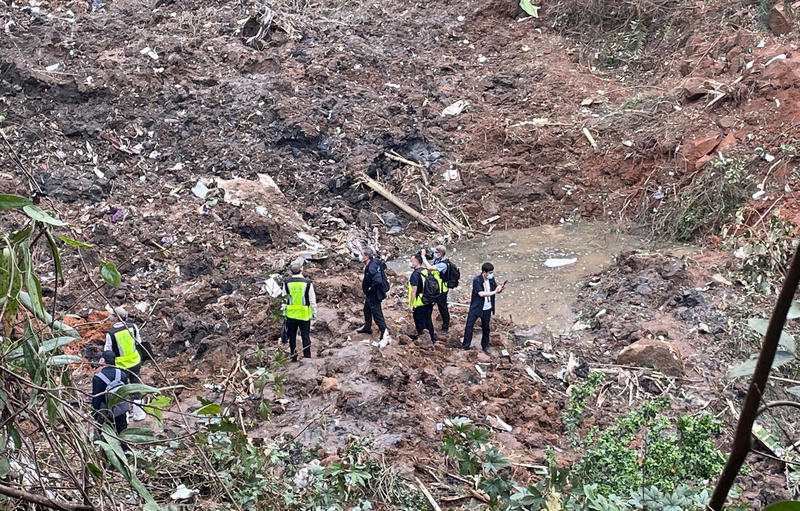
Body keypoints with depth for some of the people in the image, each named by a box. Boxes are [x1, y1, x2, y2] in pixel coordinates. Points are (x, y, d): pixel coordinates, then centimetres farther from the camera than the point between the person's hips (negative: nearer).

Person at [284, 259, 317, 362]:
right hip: (304, 314, -2)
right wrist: (314, 312, 7)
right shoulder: (307, 283, -9)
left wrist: (284, 313, 10)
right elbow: (312, 300, -4)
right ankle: (307, 357, 4)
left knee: (292, 337, 13)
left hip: (291, 314, 2)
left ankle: (293, 358, 18)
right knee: (306, 337, 5)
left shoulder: (287, 283, -3)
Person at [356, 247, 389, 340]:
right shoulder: (372, 263, -1)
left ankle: (384, 332, 5)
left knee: (376, 313, -2)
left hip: (374, 294, -11)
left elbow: (378, 281, -39)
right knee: (367, 310, 27)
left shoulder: (372, 267, -31)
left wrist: (370, 288, -21)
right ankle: (367, 327, 46)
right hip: (369, 294, 11)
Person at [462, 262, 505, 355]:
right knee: (469, 326, -1)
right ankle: (465, 346, 11)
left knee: (486, 327, 16)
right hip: (476, 308, -5)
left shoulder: (491, 279, -4)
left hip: (487, 309, 5)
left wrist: (501, 289, -18)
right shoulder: (477, 280, -21)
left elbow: (497, 291, 4)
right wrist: (494, 292, -34)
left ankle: (485, 346, 30)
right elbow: (481, 293, -30)